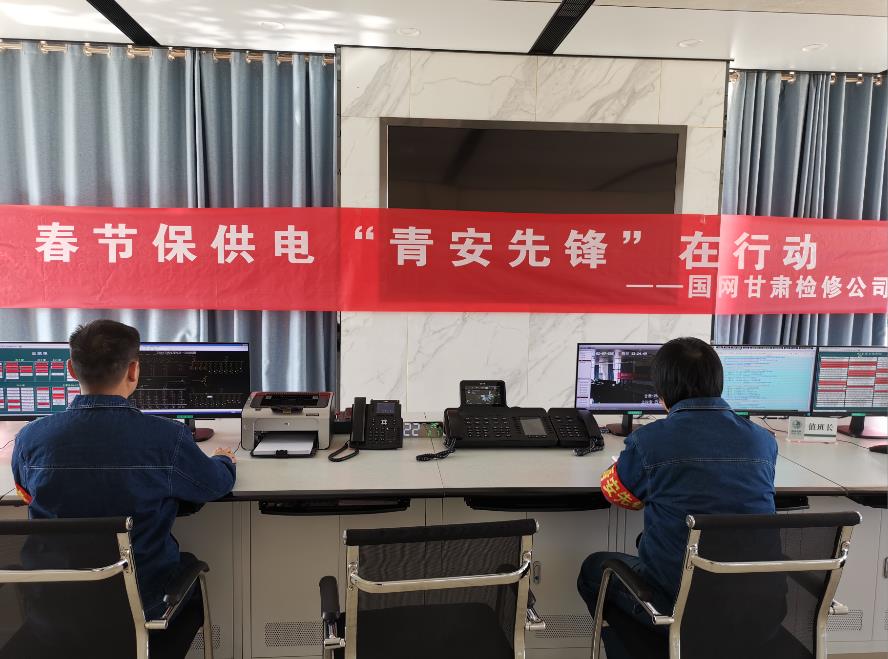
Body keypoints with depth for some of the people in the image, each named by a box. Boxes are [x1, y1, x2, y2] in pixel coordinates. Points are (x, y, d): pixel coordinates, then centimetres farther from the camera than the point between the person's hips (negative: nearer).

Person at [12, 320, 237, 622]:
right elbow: (219, 484, -6)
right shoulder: (167, 438, -25)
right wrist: (223, 460, 18)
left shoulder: (29, 438, -15)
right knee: (192, 564, 30)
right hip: (144, 602, -3)